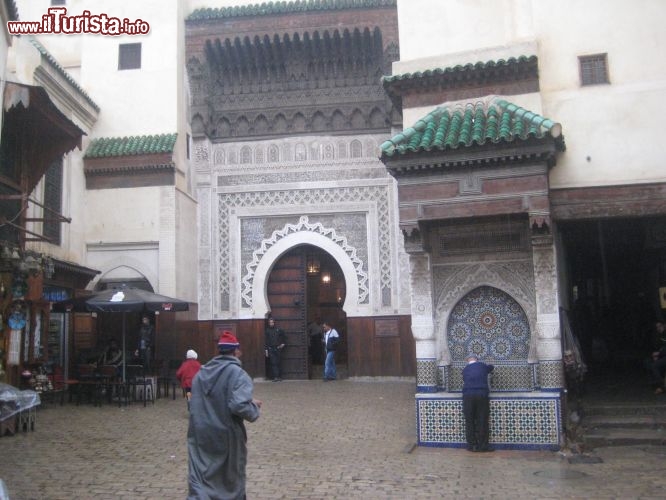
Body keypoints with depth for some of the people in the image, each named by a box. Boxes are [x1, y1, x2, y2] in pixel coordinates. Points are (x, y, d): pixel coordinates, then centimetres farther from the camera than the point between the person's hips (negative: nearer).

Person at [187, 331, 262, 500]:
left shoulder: (201, 372, 7)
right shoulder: (236, 373, -14)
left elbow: (194, 403, 14)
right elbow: (240, 406, -26)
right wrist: (254, 406, -8)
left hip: (200, 434, 4)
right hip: (227, 435, -4)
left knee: (200, 481, 3)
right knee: (232, 480, 18)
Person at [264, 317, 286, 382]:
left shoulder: (279, 330, 5)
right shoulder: (267, 331, 5)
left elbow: (284, 337, 19)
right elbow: (265, 341, 4)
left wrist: (283, 343, 8)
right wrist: (266, 350, -2)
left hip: (278, 349, 0)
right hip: (271, 349, 0)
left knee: (278, 363, 2)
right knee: (273, 363, -8)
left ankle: (279, 376, 9)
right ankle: (275, 377, -10)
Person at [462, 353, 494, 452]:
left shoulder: (465, 369, 18)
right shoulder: (483, 366, 18)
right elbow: (491, 367, 39)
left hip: (468, 395, 1)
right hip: (482, 395, -1)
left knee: (469, 421, 6)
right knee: (482, 421, 4)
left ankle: (471, 445, 9)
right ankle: (483, 446, 7)